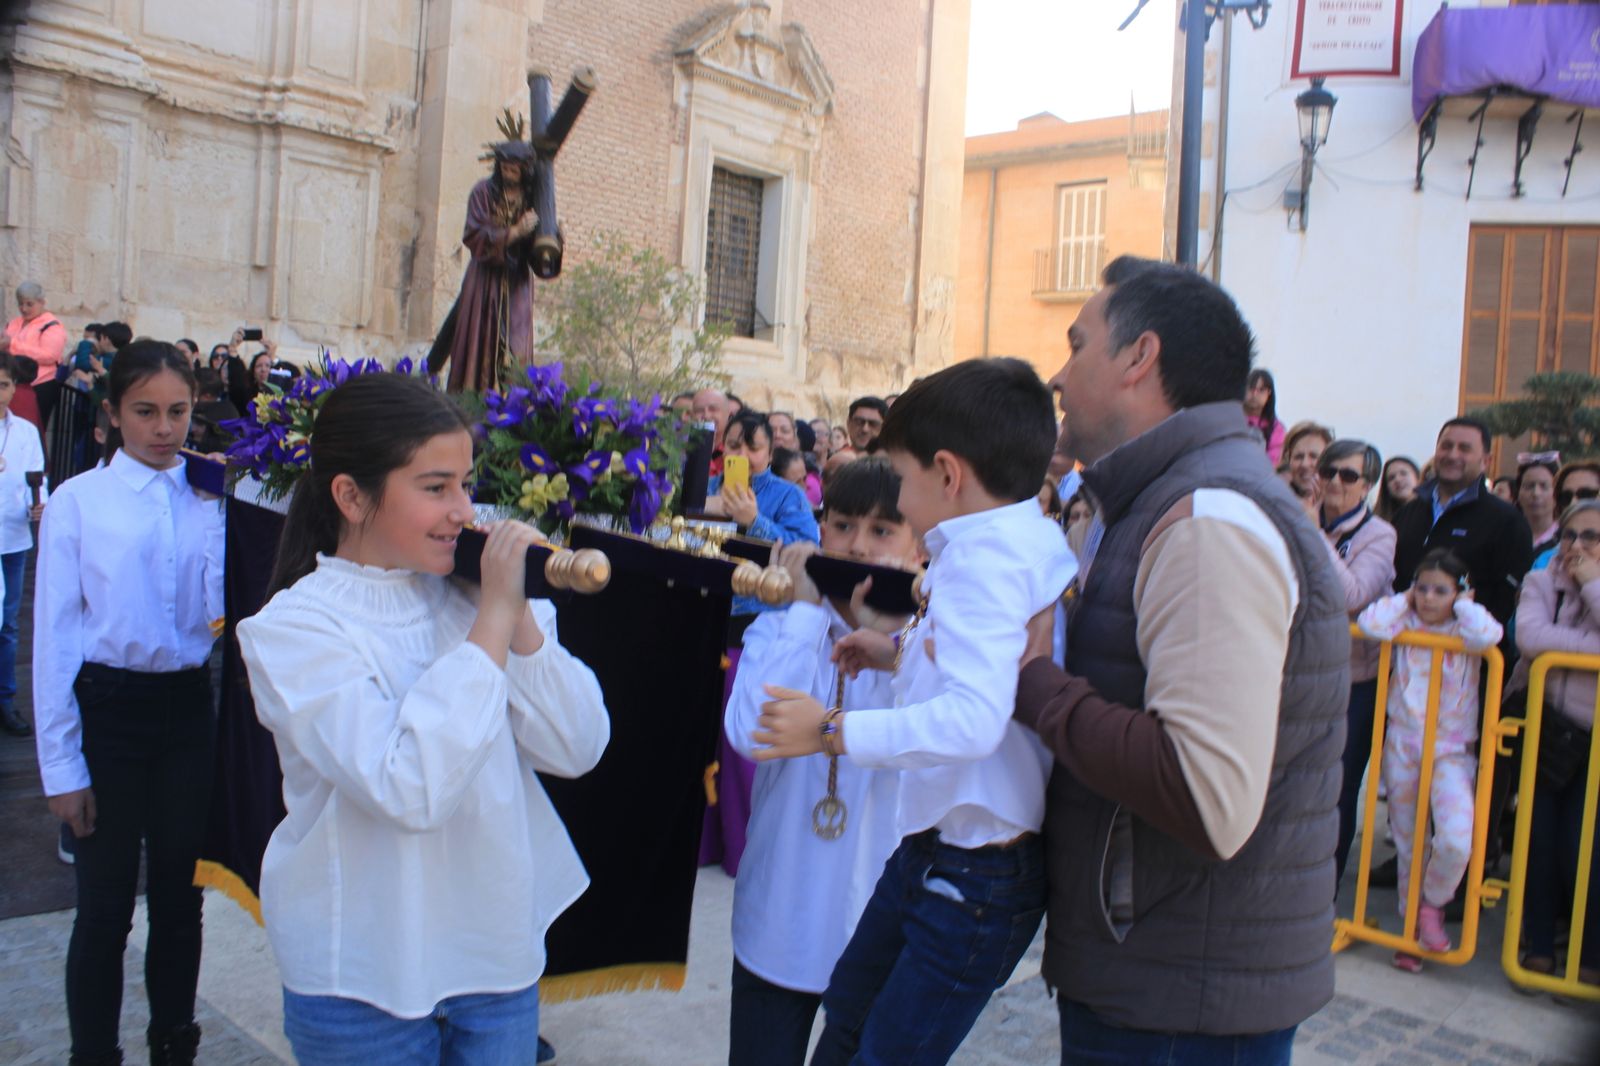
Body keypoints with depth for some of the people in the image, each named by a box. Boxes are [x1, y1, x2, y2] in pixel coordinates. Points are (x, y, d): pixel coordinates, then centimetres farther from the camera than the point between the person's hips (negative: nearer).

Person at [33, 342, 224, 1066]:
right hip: (107, 711, -3)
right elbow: (55, 638, -4)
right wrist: (62, 766, -6)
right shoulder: (77, 502, -4)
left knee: (179, 896, 14)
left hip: (188, 709, 3)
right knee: (104, 906, 5)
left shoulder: (211, 501, 3)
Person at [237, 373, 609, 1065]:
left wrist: (519, 616, -18)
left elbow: (577, 752, -8)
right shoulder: (293, 627, -15)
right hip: (366, 977, -4)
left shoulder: (468, 594, -3)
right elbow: (409, 788, -28)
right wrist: (493, 619, -25)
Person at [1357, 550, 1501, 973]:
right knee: (1407, 844, 10)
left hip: (1451, 750, -2)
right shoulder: (1406, 624, 3)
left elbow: (1489, 634, -24)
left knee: (1457, 839, -20)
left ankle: (1432, 904, 8)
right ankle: (1411, 924, 26)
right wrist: (1403, 600, -3)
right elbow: (1370, 623, -17)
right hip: (1402, 744, 2)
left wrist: (1462, 604, -7)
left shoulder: (1463, 630, 0)